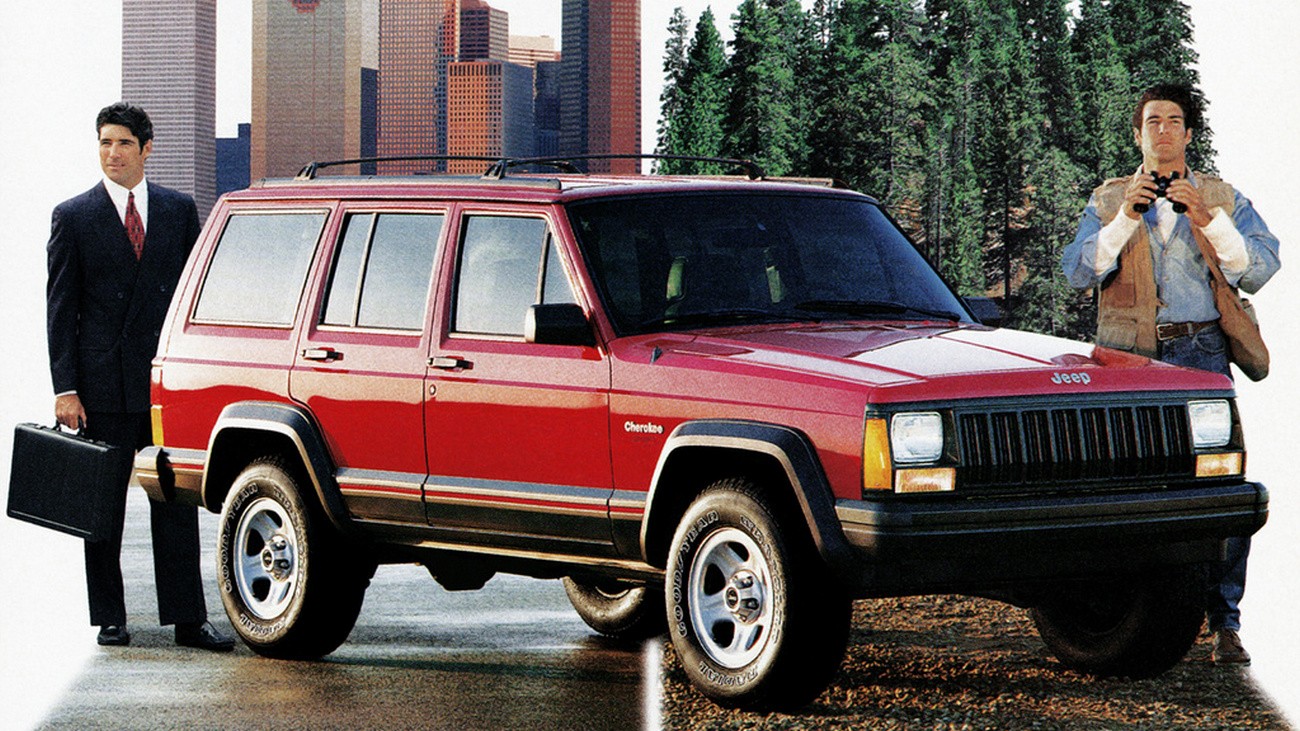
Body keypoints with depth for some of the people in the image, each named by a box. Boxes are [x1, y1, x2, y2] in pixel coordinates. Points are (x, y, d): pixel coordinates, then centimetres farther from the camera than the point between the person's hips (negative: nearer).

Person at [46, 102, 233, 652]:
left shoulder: (179, 210, 9)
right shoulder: (74, 217, 3)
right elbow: (60, 309, 0)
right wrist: (64, 388, -7)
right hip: (104, 385, -1)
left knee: (176, 502, 1)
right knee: (104, 506, 4)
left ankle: (188, 618, 4)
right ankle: (109, 619, 12)